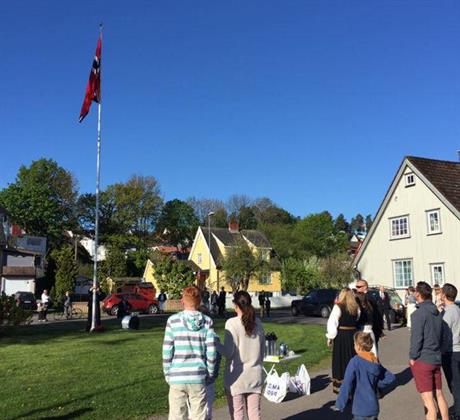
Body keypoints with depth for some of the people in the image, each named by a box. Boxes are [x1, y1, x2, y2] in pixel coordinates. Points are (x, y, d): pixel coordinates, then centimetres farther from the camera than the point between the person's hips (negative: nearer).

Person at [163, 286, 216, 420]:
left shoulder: (173, 320, -5)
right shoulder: (207, 321, -2)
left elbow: (167, 351, -4)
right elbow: (211, 351, -3)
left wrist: (167, 374, 7)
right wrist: (209, 373, 9)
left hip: (177, 378, -1)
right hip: (199, 378, 1)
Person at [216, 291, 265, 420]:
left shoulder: (232, 323, -13)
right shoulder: (257, 323, 2)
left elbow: (228, 352, -14)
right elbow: (262, 350, 10)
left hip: (236, 377, -4)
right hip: (255, 375, 5)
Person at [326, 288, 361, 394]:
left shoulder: (338, 307, -12)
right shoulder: (356, 308, 2)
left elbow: (332, 322, -12)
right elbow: (357, 320, 3)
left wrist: (330, 337, -6)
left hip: (341, 336, -4)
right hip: (353, 335, 4)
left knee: (340, 359, 7)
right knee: (352, 359, 14)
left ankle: (339, 385, 11)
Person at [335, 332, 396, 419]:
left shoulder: (355, 362, -17)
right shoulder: (375, 362, 3)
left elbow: (347, 385, -18)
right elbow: (391, 378, 5)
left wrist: (340, 404, -11)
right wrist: (376, 385, 7)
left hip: (361, 409, -6)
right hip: (374, 407, 7)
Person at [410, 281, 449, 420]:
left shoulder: (418, 313, -16)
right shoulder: (437, 312, 5)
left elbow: (416, 338, -16)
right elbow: (441, 334, 12)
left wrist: (412, 357, -6)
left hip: (422, 360, -7)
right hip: (436, 359, 7)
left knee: (428, 399, -2)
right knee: (439, 395, 17)